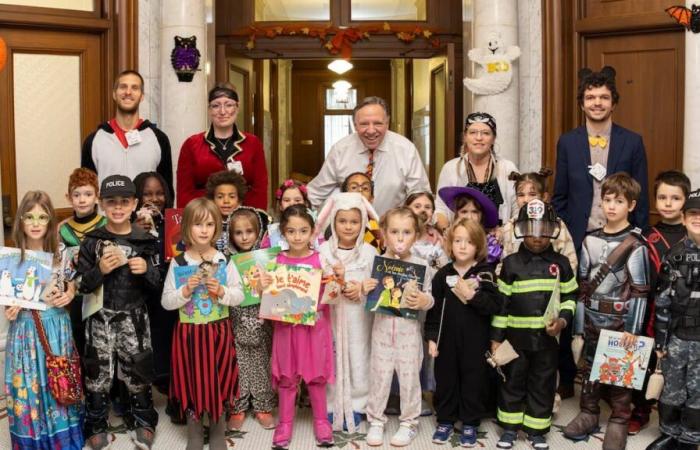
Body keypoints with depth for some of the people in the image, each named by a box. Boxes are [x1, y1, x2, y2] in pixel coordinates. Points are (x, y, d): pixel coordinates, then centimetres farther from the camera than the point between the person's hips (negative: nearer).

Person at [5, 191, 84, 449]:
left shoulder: (61, 253, -2)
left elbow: (72, 288, 9)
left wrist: (68, 296, -12)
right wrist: (8, 312, -16)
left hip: (56, 327, 1)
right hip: (25, 329, 0)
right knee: (29, 386, 6)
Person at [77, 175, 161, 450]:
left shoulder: (145, 241, -1)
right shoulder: (91, 241, -2)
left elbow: (158, 286, 1)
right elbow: (81, 285, -3)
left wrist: (147, 270, -18)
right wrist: (100, 270, -20)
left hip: (134, 318, 0)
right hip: (100, 318, 0)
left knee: (137, 370, 8)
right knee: (98, 371, 6)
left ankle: (143, 420, 27)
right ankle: (96, 425, 23)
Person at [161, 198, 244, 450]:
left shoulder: (224, 261, -3)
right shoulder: (178, 264, -5)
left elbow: (239, 296, 0)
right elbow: (166, 302, -3)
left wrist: (222, 291, -18)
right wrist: (185, 291, -19)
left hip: (219, 330, 1)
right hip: (189, 332, 0)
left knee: (218, 380, 9)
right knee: (192, 381, 7)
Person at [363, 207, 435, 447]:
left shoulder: (421, 265, -5)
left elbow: (429, 298, 0)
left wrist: (424, 301, -21)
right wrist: (365, 290, -16)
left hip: (409, 330, -1)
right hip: (382, 328, 1)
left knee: (409, 377, 8)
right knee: (379, 376, 9)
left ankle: (409, 422, 25)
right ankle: (376, 421, 24)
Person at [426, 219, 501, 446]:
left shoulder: (486, 273, -3)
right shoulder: (443, 274, 2)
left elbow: (495, 306, -11)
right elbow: (434, 308, 3)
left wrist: (472, 295, -21)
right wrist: (431, 337, -1)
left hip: (476, 340, -2)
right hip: (447, 338, 2)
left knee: (474, 380, 7)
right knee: (446, 378, 10)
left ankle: (470, 423, 22)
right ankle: (445, 420, 26)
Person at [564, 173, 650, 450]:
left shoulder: (635, 245, -8)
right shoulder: (590, 241, 5)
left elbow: (640, 291, -9)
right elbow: (583, 285, 9)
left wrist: (633, 328, -14)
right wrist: (578, 323, 7)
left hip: (620, 320, -4)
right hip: (592, 318, 4)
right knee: (590, 366, 13)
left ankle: (619, 422, 18)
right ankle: (588, 414, 28)